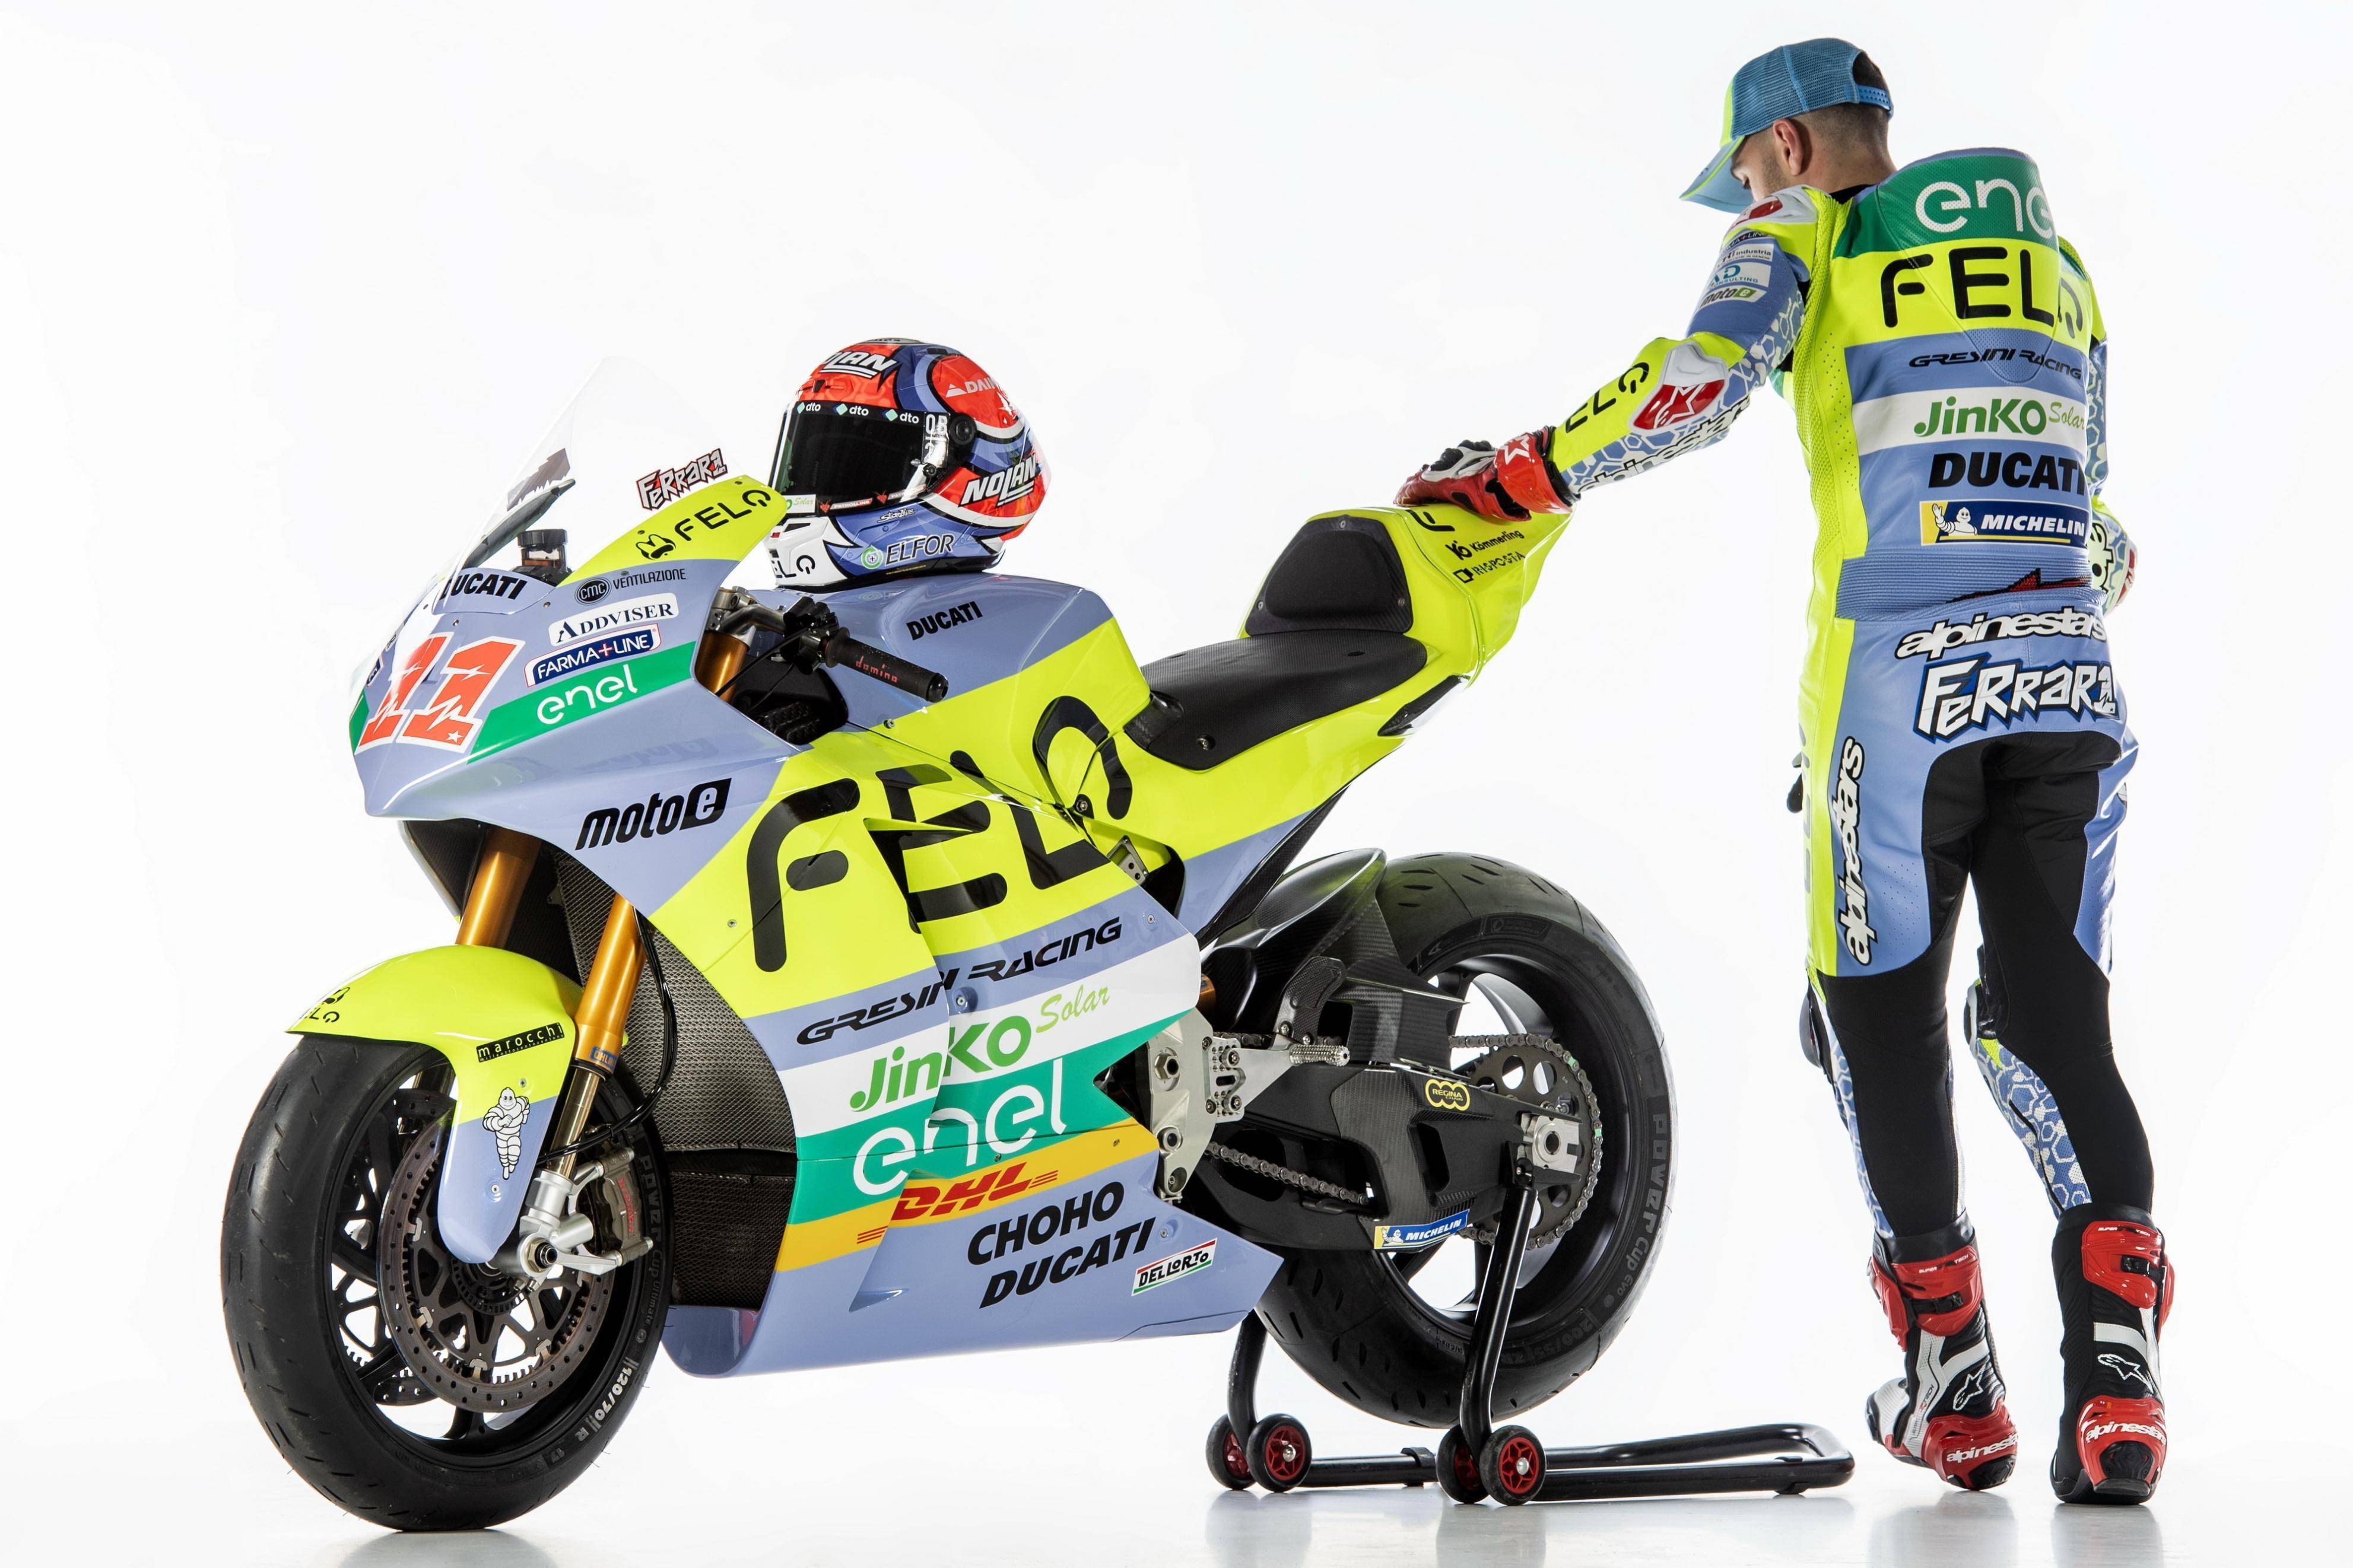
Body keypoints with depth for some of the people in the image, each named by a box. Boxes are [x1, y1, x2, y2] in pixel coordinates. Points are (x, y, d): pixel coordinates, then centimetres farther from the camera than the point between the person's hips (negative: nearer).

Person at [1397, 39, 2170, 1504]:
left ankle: (1956, 1390, 12)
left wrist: (1512, 477, -2)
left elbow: (1698, 385, -11)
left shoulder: (1806, 231, 7)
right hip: (2069, 675, 4)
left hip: (1896, 678, -4)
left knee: (1883, 1023, 10)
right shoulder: (2060, 268, 23)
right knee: (2052, 1022, 5)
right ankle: (2117, 1368, -14)